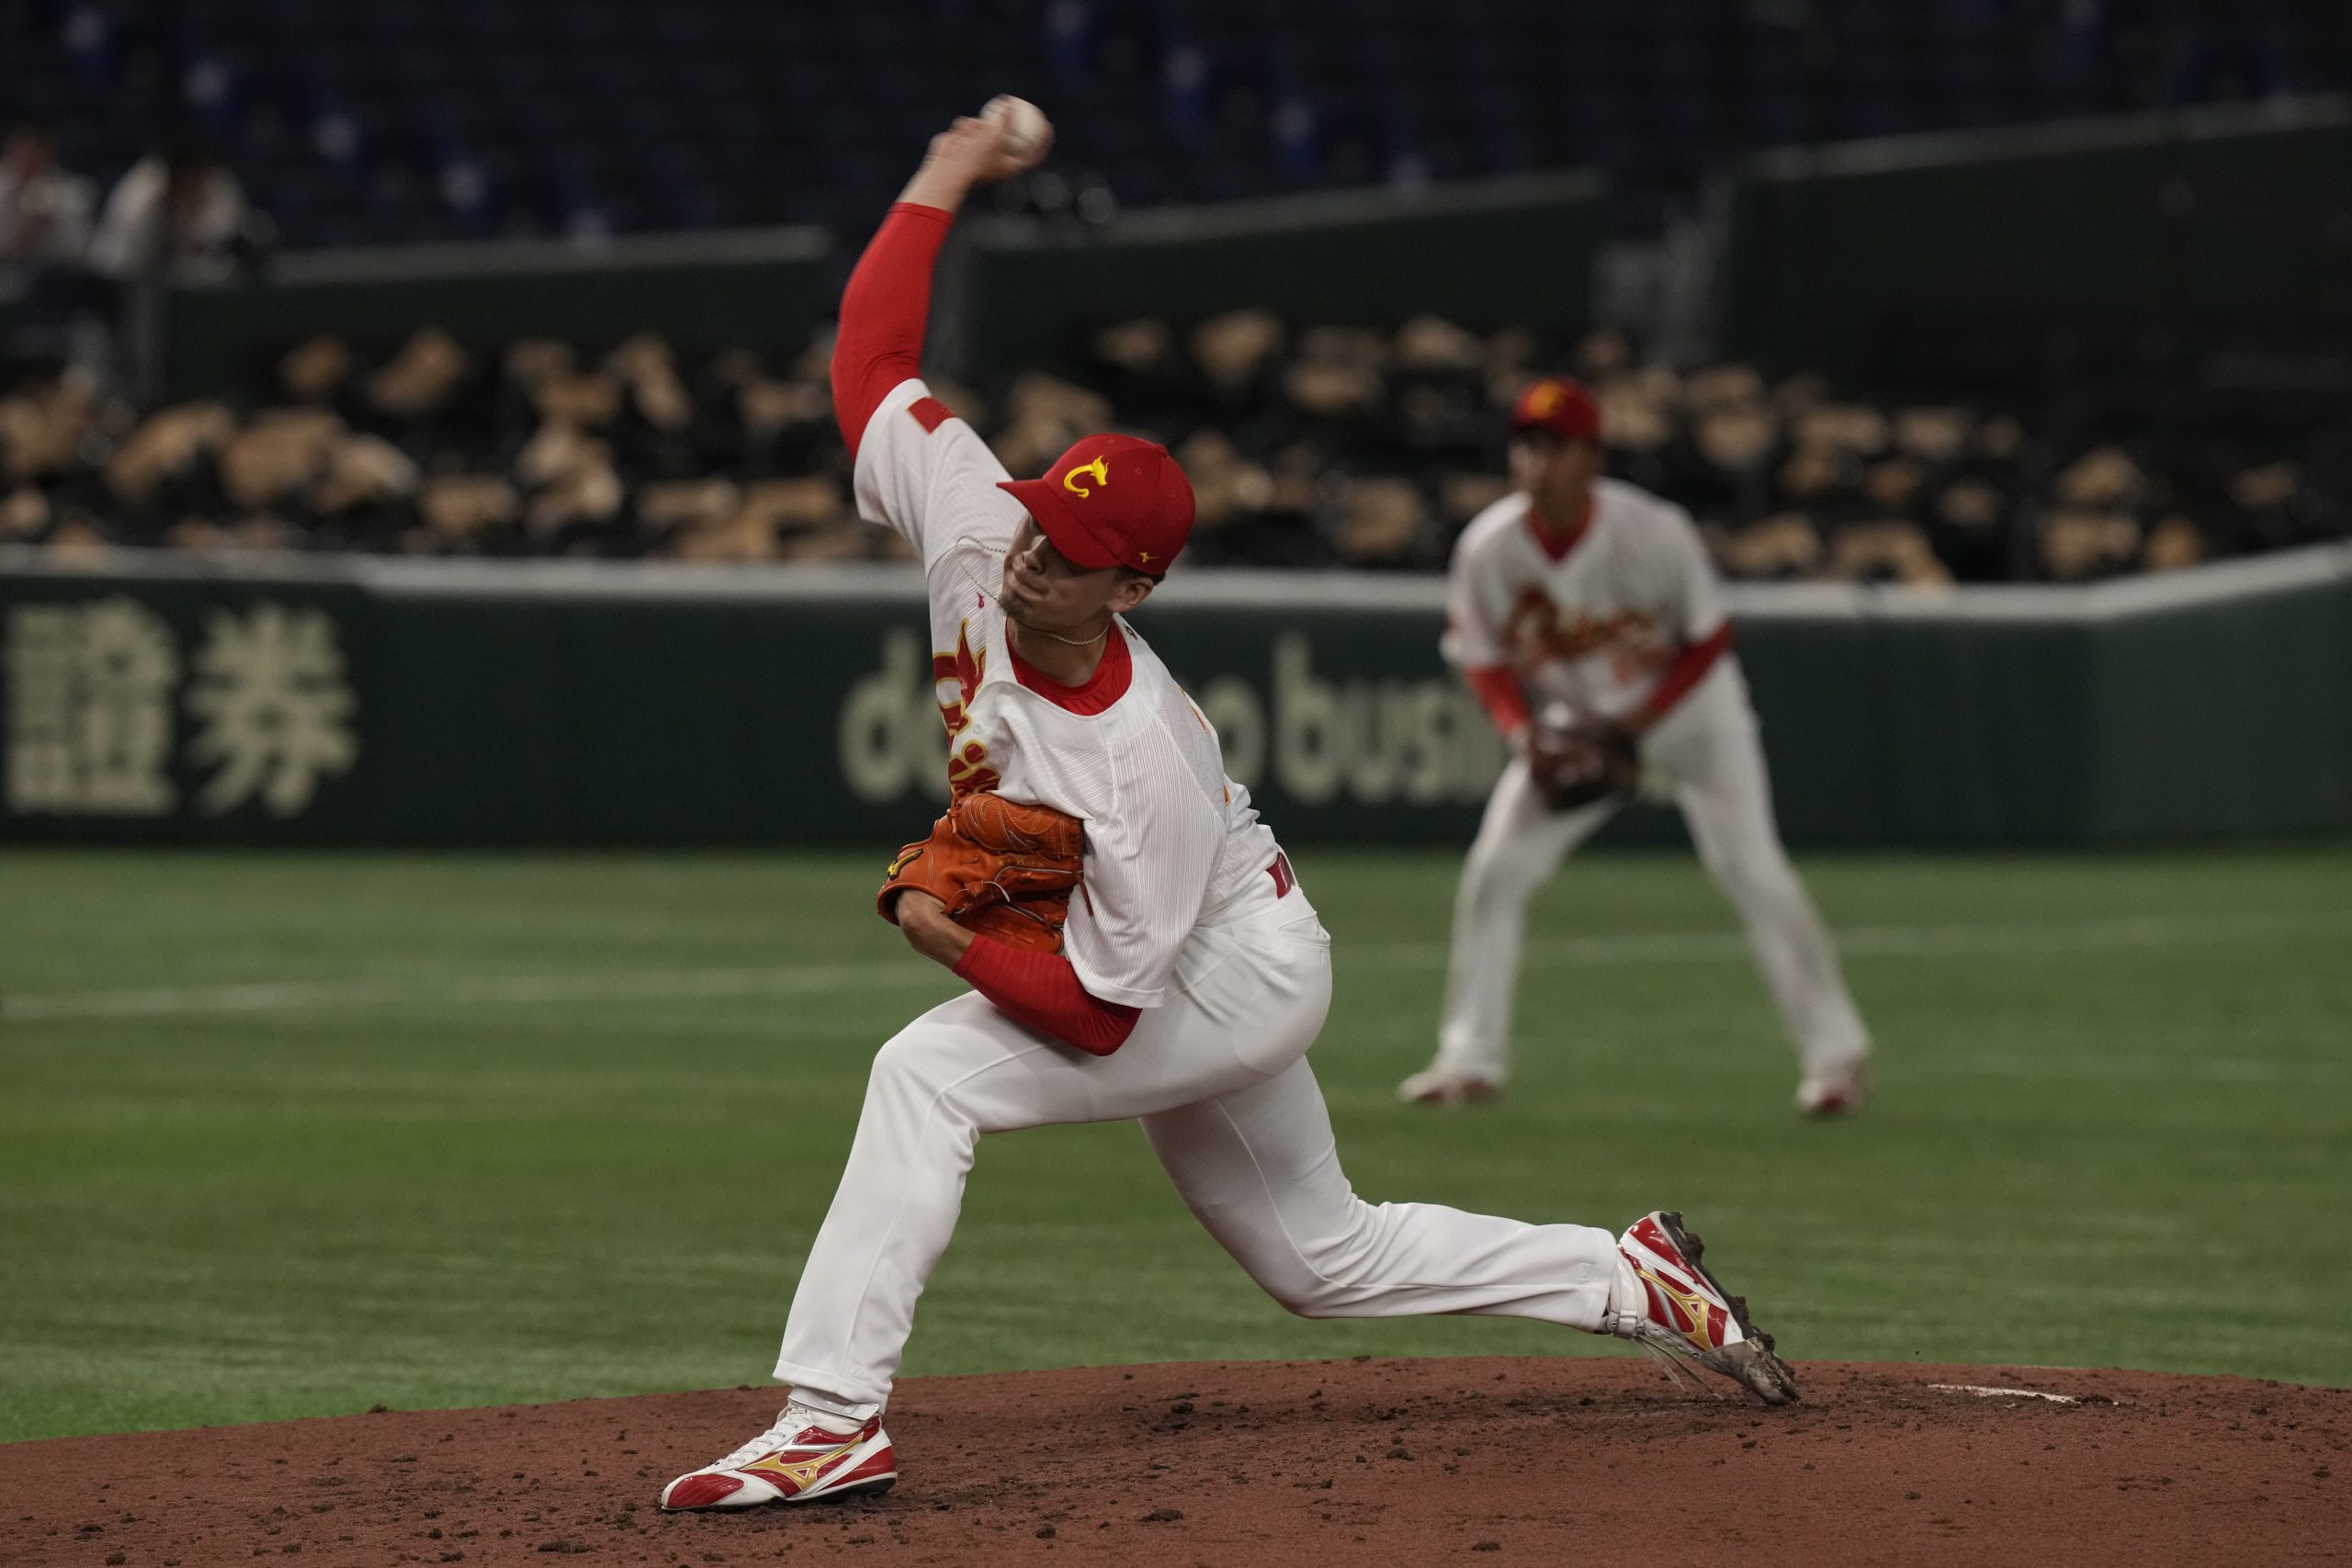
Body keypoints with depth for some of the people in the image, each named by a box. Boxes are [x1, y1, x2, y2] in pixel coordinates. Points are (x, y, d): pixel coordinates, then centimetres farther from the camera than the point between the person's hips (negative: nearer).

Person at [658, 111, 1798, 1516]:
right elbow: (872, 365, -11)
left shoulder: (1139, 763, -35)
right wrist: (940, 188, -9)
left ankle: (835, 1419, -29)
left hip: (1235, 978, -9)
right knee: (1326, 1257, 22)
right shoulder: (976, 535, -18)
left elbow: (1097, 1012, -32)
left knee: (930, 1071, -26)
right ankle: (1636, 1282, 32)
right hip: (1227, 995, 9)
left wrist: (953, 940, -24)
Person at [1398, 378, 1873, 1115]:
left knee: (1751, 871, -13)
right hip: (1569, 720, 3)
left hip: (1685, 705, -3)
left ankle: (1834, 1051, -4)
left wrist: (1633, 727, -23)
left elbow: (1709, 640, -16)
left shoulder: (1654, 533, -28)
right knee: (1495, 869, -7)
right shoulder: (1487, 549, -20)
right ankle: (1471, 1058, 5)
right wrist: (1526, 737, -22)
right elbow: (1486, 659, -5)